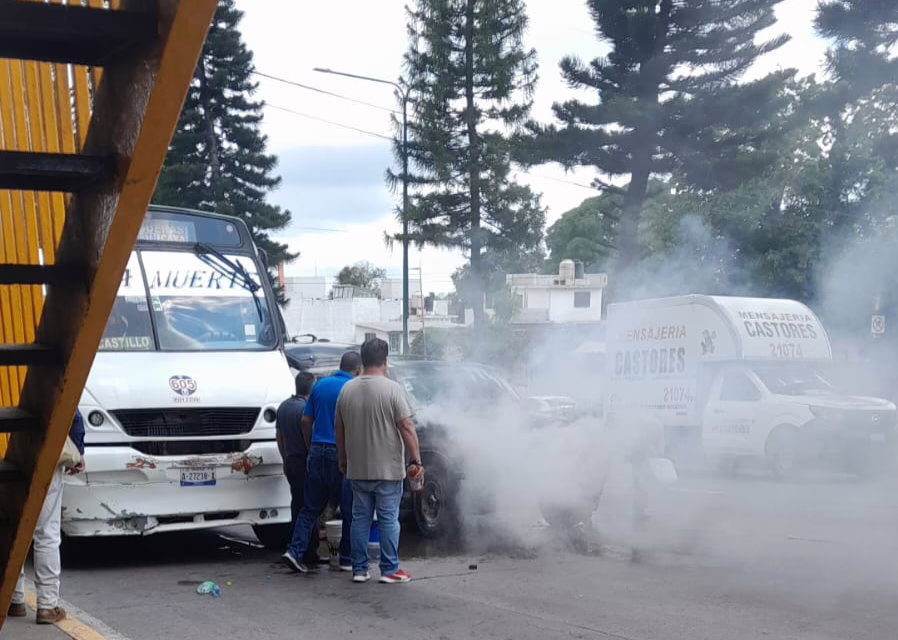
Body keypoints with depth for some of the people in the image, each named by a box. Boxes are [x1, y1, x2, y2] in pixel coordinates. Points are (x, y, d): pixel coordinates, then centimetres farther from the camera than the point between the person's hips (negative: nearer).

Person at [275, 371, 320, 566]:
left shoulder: (283, 407, 10)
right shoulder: (306, 408, -16)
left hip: (290, 462, 8)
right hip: (305, 463, -8)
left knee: (297, 505, 14)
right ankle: (309, 553, -3)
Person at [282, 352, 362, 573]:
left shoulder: (320, 385, 10)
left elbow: (306, 421, 11)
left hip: (317, 452, 5)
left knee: (311, 507, 11)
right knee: (350, 510, 6)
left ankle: (295, 551, -1)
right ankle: (347, 559, 12)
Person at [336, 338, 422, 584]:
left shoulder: (347, 390, 4)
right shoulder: (392, 389, -11)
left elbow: (339, 429, 11)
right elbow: (406, 427, -14)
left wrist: (343, 460, 21)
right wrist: (416, 458, -7)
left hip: (357, 469, 4)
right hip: (388, 469, -4)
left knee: (360, 518, 10)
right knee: (389, 519, 2)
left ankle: (359, 569, 13)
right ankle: (390, 569, 5)